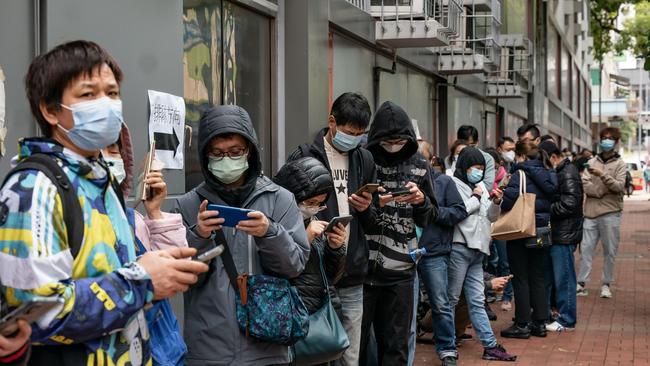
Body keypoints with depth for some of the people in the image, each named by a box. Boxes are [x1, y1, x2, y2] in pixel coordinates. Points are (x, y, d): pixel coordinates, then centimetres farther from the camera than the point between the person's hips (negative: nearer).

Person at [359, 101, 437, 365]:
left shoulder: (419, 166, 7)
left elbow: (428, 219, 13)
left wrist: (421, 201, -8)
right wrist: (375, 204, -19)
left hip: (401, 271, 3)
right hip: (361, 267, -3)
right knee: (356, 342, 2)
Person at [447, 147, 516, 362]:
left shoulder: (480, 186, 18)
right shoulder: (453, 184, -4)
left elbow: (491, 217, 19)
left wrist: (496, 203, 0)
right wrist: (476, 198, -7)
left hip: (477, 250, 7)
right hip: (459, 248, -7)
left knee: (477, 301, 8)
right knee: (451, 299, 0)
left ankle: (490, 346, 6)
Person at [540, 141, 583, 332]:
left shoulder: (568, 174, -14)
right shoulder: (558, 172, 16)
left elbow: (569, 204, -22)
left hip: (564, 235, -10)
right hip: (555, 233, 10)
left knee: (563, 278, -2)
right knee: (546, 276, 16)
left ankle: (567, 321, 7)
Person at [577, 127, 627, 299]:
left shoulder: (620, 164, 4)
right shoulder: (592, 162, 11)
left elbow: (619, 186, -10)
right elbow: (585, 184, 0)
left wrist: (602, 175, -22)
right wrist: (603, 191, -13)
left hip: (610, 213, -2)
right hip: (591, 212, 2)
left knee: (610, 251, 3)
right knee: (586, 249, 1)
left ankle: (606, 284, 13)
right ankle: (581, 283, 5)